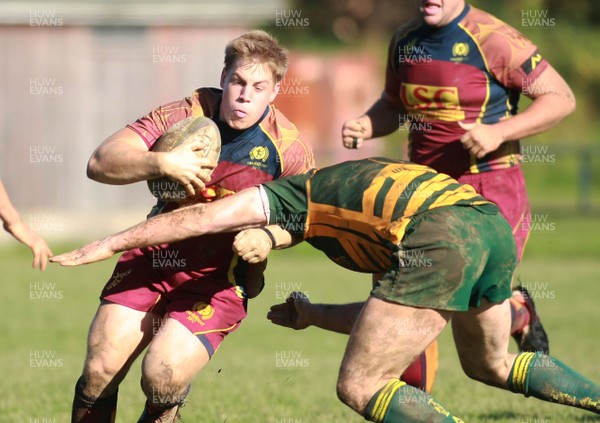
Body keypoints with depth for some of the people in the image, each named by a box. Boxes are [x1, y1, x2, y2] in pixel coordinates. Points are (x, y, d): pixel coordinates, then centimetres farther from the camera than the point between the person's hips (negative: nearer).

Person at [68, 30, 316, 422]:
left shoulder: (289, 147, -11)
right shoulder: (186, 114, -10)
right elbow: (99, 163, -15)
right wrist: (160, 163, -34)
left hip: (218, 281, -2)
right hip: (151, 258, 2)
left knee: (164, 376, -23)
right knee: (99, 370, -10)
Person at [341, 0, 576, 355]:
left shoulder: (493, 39, -12)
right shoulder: (405, 41, 9)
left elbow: (562, 98, -10)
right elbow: (393, 105, 25)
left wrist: (499, 132, -21)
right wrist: (364, 127, 2)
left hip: (490, 188, -6)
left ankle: (521, 313, 26)